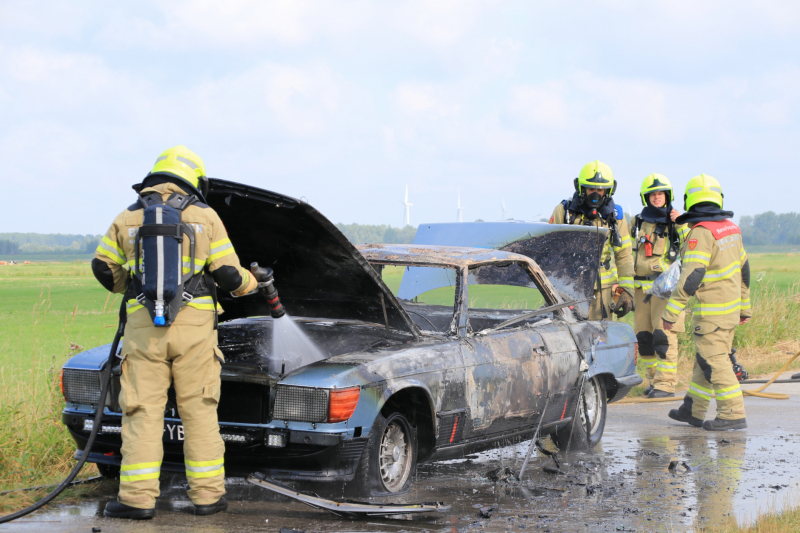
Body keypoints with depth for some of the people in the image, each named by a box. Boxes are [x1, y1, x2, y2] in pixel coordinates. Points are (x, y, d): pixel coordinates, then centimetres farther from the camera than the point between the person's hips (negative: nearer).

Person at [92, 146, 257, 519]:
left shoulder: (128, 218, 7)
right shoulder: (204, 216, 4)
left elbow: (104, 268, 14)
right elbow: (227, 274, 3)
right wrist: (251, 283, 24)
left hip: (143, 325, 0)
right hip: (194, 324, 0)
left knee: (142, 411, 2)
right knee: (199, 410, 7)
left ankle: (138, 497, -3)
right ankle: (208, 494, 8)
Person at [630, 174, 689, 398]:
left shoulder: (676, 222, 2)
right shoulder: (638, 222, 13)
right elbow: (629, 253, 23)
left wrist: (680, 224, -18)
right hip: (642, 286, 5)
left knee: (664, 335, -12)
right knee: (644, 337, 5)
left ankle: (666, 384, -10)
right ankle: (655, 379, 17)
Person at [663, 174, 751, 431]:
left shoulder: (701, 233, -19)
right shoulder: (730, 228, 8)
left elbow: (691, 277, -24)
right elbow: (743, 268, 16)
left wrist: (671, 311, -20)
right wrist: (744, 306, 25)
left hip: (711, 311, -9)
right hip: (731, 308, 9)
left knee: (714, 362, -6)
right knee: (705, 358, 16)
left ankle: (733, 414, -7)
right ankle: (693, 410, 24)